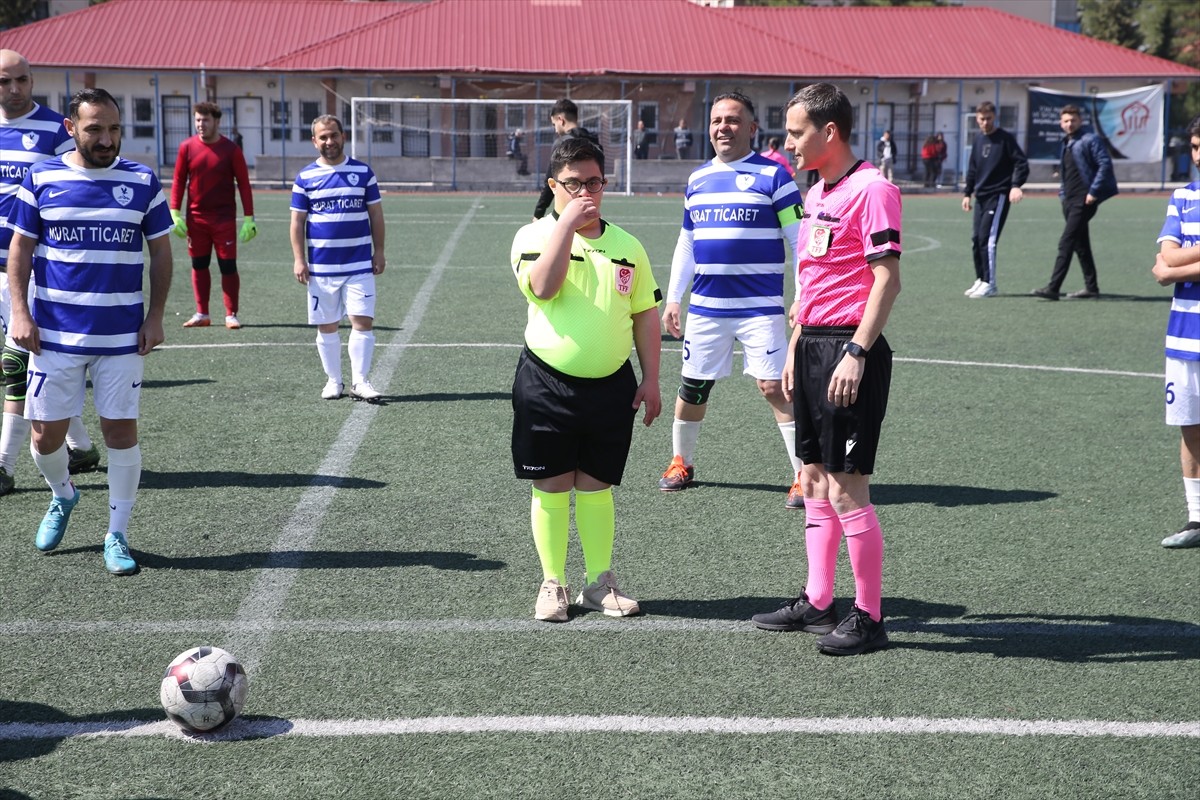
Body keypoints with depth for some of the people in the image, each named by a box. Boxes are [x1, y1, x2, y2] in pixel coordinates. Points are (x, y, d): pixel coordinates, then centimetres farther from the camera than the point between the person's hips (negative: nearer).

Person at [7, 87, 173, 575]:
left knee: (121, 429, -1)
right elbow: (20, 249, 5)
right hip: (54, 333, 0)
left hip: (122, 335, 0)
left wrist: (155, 315, 0)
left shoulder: (143, 181, 1)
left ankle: (117, 537, 12)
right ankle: (62, 496, 37)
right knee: (47, 432, 5)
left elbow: (161, 251, 7)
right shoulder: (42, 178, 0)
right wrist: (20, 312, -4)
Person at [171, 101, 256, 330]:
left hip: (224, 218, -2)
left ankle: (231, 315, 5)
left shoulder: (231, 150, -5)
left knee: (228, 266, -2)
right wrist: (175, 214, -2)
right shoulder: (187, 147, 1)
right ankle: (202, 314, 16)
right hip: (196, 218, 3)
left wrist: (249, 218, -8)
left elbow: (244, 184, -3)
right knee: (199, 265, 8)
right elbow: (178, 181, 5)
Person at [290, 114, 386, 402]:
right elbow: (297, 221, 4)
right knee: (326, 326, 7)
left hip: (360, 266, 0)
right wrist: (299, 260, -4)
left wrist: (379, 252, 3)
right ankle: (333, 380, 18)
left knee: (363, 321, -8)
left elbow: (375, 214, 8)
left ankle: (359, 381, -3)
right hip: (321, 268, 0)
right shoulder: (305, 177, 3)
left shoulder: (363, 172, 5)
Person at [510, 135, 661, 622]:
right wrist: (567, 223, -22)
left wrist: (650, 380, 7)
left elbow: (646, 313, 12)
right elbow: (543, 286, -23)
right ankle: (553, 585, 16)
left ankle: (599, 583, 20)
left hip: (611, 385, 3)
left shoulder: (626, 245, 8)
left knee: (597, 486, 10)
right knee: (551, 487, 4)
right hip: (547, 383, -3)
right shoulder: (535, 236, -3)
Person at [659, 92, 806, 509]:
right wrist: (672, 297, 16)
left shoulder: (772, 175, -4)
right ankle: (681, 462, 31)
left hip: (760, 307, -5)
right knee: (693, 387, 11)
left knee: (774, 387, -10)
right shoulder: (697, 179, 12)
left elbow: (800, 239, -6)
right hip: (705, 306, 5)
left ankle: (803, 476, -1)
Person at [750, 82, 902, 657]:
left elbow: (887, 279, -17)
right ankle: (817, 602, 23)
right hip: (812, 345, 9)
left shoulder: (871, 188, -12)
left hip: (850, 349, -9)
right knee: (815, 479, 13)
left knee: (846, 486, -7)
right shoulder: (816, 193, 16)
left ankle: (869, 617, 3)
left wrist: (856, 354, -22)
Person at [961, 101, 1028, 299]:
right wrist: (967, 193, 14)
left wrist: (1016, 185, -26)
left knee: (987, 239, -13)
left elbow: (1021, 163, -11)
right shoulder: (978, 139, 13)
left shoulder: (1005, 138, -6)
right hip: (981, 196, 7)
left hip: (999, 195, -7)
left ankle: (989, 284, -8)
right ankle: (981, 280, 18)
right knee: (976, 240, 7)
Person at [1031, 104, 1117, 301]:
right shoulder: (1066, 144, 17)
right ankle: (1091, 287, 21)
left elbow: (1105, 164, -15)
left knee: (1066, 243, -14)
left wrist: (1093, 192, -18)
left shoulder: (1090, 140, -8)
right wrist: (1062, 192, 15)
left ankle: (1053, 288, -17)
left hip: (1083, 200, -9)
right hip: (1070, 200, 9)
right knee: (1081, 245, 13)